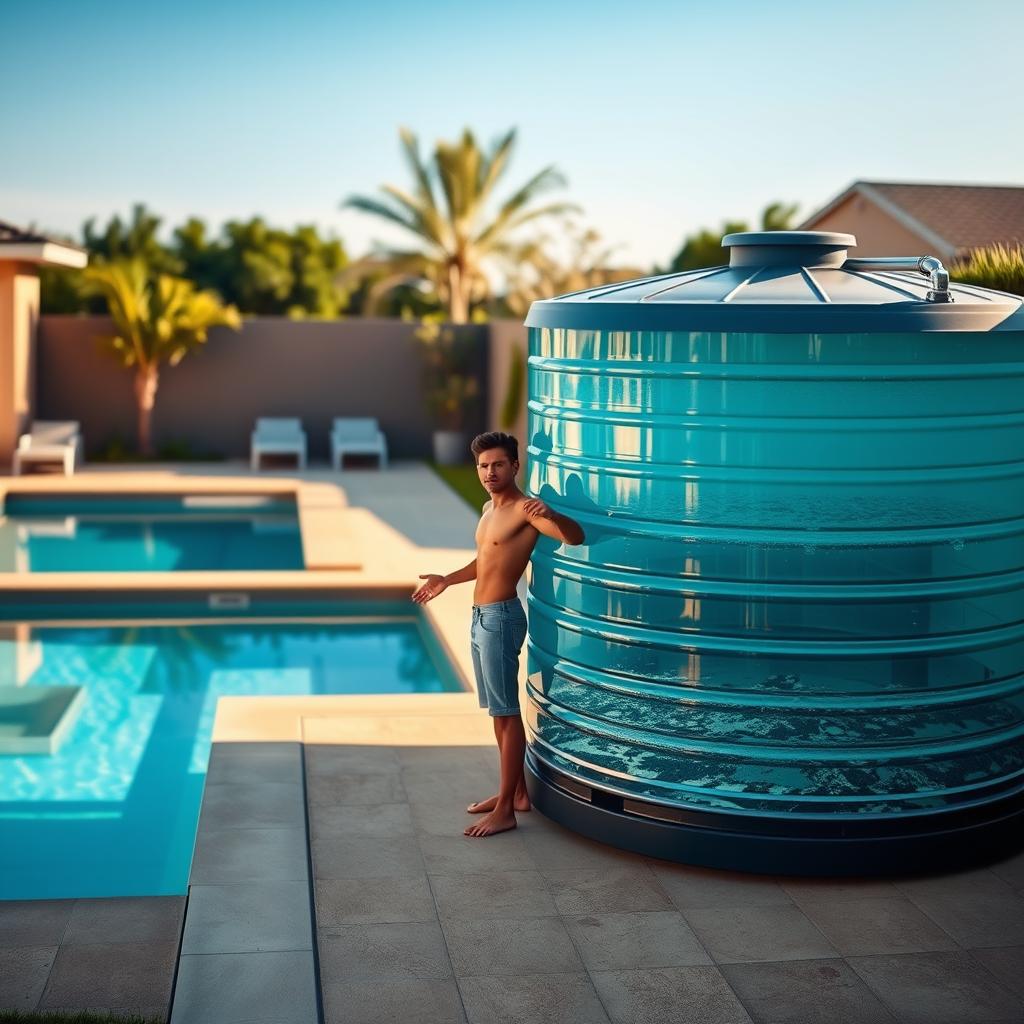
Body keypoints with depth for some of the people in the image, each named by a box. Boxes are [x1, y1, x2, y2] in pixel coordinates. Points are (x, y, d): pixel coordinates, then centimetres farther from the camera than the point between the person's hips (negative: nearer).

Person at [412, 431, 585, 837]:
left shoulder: (524, 509, -16)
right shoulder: (490, 508, 13)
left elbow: (575, 537, -31)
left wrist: (550, 514, -48)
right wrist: (447, 580, 30)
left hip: (500, 618, -10)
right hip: (481, 618, 10)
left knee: (506, 713, -4)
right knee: (499, 711, 16)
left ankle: (505, 810, 2)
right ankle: (516, 792, 28)